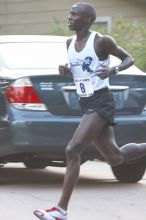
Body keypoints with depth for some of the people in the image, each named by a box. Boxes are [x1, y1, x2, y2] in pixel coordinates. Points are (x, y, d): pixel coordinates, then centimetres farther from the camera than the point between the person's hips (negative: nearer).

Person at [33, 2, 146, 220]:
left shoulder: (102, 41, -11)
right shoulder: (70, 43, 10)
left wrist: (114, 70, -22)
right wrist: (65, 71, 1)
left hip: (101, 102, -8)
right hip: (86, 104, 8)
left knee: (72, 151, -17)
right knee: (115, 157, 11)